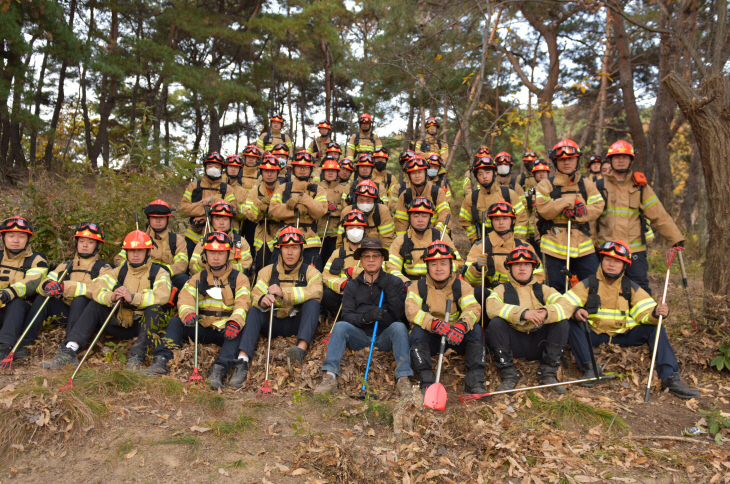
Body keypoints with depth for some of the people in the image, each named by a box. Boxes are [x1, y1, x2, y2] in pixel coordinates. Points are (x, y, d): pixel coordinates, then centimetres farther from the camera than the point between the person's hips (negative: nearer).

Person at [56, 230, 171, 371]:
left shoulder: (159, 272, -3)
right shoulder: (120, 271, 10)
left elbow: (163, 295, -25)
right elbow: (94, 287, -5)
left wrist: (133, 298, -36)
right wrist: (110, 297, -27)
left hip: (144, 326, -4)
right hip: (121, 324, 4)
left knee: (154, 307, -32)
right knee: (95, 305, -8)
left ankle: (136, 355, -36)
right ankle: (70, 348, -19)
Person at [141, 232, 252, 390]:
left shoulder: (239, 279, 5)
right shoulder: (197, 278, 14)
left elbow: (242, 304, -12)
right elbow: (185, 299, -2)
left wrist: (235, 323, -33)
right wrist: (188, 313, -27)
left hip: (226, 332, -3)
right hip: (202, 329, 3)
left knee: (238, 334, -35)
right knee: (175, 322, -16)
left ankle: (218, 370, -50)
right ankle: (161, 362, -26)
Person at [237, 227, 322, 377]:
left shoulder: (310, 272, 2)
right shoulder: (268, 271, 8)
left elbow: (316, 293, -21)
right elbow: (255, 294, -8)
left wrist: (283, 292, -31)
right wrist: (262, 301, -34)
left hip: (298, 324, -1)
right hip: (274, 324, 2)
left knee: (313, 303, -28)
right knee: (253, 310, -24)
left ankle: (301, 348, -49)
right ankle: (242, 358, -40)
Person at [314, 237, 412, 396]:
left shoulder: (395, 282, 8)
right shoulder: (352, 285, 11)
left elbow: (401, 315, -3)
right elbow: (346, 315, -2)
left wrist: (389, 290, -14)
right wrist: (366, 317, -22)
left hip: (386, 337, -1)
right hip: (360, 337, 1)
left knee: (399, 327, -30)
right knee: (340, 326, -24)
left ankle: (403, 378, -32)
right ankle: (329, 377, -31)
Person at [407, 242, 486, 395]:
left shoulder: (461, 286, 1)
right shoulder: (418, 287, -2)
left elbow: (473, 308, -16)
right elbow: (412, 311, -20)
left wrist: (462, 325, -40)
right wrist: (434, 323, -41)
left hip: (456, 337, 1)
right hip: (430, 338, -1)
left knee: (475, 329, -25)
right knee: (417, 331, -30)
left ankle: (474, 381, -24)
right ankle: (427, 381, -30)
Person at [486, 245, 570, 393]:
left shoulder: (543, 290, 13)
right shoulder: (502, 290, 8)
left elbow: (565, 307, -6)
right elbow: (492, 308, -17)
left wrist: (546, 313, -29)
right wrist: (523, 313, -30)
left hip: (537, 343, 2)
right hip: (513, 343, -1)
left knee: (562, 324, -19)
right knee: (495, 323, -27)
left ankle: (548, 373, -11)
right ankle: (508, 375, -18)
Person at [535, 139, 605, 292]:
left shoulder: (587, 184, 11)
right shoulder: (545, 185, 2)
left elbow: (597, 207, -2)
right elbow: (544, 210, -13)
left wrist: (577, 213, -20)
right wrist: (572, 201, -17)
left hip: (583, 246, 2)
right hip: (555, 247, -2)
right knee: (558, 290, 7)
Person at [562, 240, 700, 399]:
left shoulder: (632, 288, 5)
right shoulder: (588, 284, -1)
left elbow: (646, 313, -7)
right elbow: (564, 304, -11)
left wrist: (656, 313, -30)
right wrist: (574, 311, -34)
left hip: (624, 336, 2)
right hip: (594, 336, -2)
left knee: (656, 329, -19)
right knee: (573, 324, -29)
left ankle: (670, 379, -21)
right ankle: (589, 368, -26)